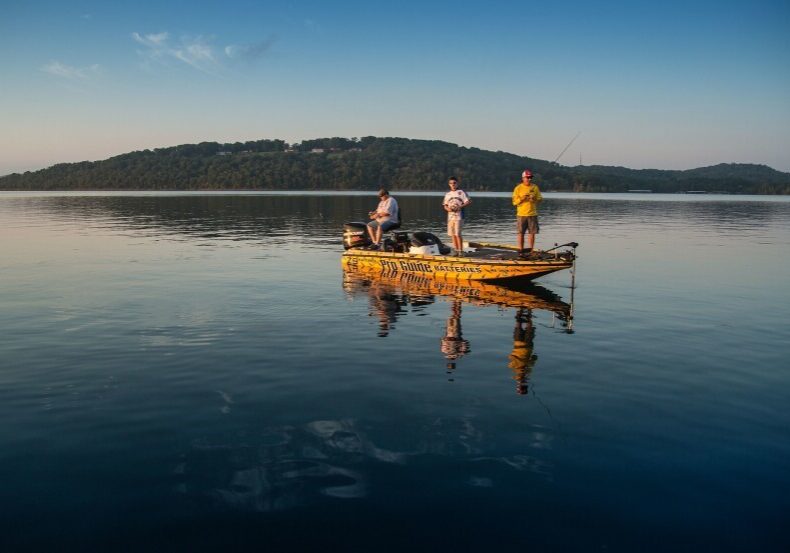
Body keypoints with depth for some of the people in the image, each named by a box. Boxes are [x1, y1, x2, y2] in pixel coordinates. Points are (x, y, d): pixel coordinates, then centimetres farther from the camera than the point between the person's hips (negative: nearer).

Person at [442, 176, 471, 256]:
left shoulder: (461, 192, -1)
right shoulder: (447, 194, 15)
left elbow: (468, 202, -7)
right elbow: (445, 205, 17)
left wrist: (459, 207, -17)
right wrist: (448, 208, -6)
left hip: (459, 216, -6)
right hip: (450, 216, 6)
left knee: (457, 234, -11)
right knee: (452, 234, 5)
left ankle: (461, 250, -5)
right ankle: (456, 250, 13)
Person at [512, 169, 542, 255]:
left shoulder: (535, 187, 8)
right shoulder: (518, 188, 1)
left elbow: (540, 199, 10)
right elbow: (514, 202, 1)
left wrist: (534, 199, -10)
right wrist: (522, 199, -16)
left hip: (532, 214, 2)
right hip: (521, 214, -2)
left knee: (532, 232, 2)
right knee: (520, 233, -1)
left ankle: (530, 249, 11)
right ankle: (520, 249, 6)